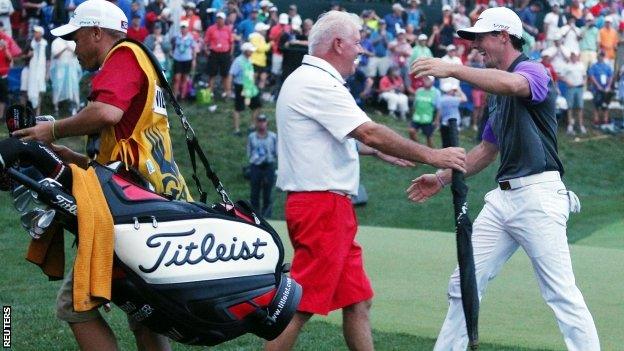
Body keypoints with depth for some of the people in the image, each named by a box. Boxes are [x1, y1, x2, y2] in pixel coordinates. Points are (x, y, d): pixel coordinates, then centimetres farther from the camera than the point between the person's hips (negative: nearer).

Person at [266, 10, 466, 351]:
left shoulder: (304, 81, 18)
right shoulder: (318, 84, -15)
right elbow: (371, 133, -21)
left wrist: (376, 150, 30)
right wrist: (431, 156, -15)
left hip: (330, 208, 11)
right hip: (322, 207, -11)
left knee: (357, 300, 12)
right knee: (299, 306, -8)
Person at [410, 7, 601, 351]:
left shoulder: (533, 71, -6)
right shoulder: (497, 91, 21)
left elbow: (513, 84, -32)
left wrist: (453, 69, -34)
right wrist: (442, 178, 24)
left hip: (538, 196, -9)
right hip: (502, 198, 9)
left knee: (562, 293, -10)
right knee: (464, 282, 10)